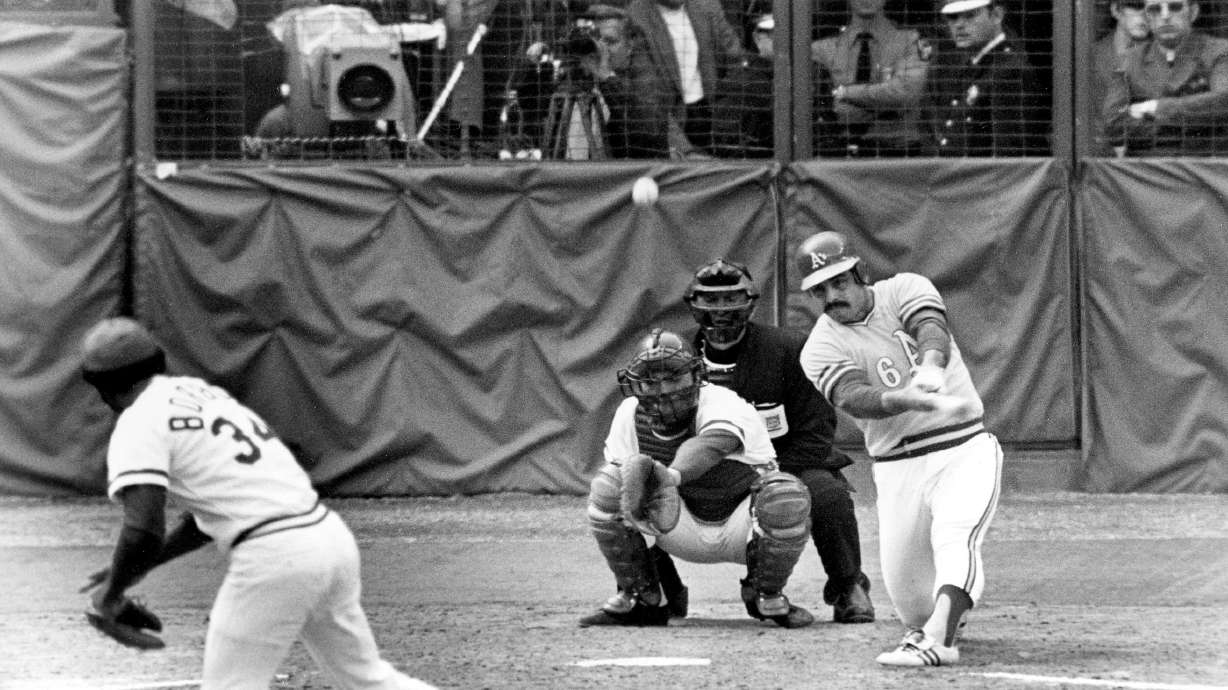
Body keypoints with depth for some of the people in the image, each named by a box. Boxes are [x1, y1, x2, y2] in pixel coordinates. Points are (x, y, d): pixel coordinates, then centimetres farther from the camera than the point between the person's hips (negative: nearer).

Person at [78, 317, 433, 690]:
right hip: (332, 536, 9)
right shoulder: (201, 391, 23)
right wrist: (140, 567, 28)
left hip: (272, 558, -9)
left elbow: (144, 529, -17)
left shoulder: (139, 422, -4)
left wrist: (112, 592, 0)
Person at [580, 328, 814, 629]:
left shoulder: (721, 404, -28)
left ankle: (767, 597, -7)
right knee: (606, 485, -20)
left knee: (786, 496, -37)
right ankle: (638, 598, -2)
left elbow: (710, 446, -51)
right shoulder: (629, 415, -9)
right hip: (686, 531, 3)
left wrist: (671, 475, -72)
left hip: (740, 529, -3)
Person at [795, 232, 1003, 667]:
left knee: (954, 535, -28)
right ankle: (939, 619, 31)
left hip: (965, 449, -2)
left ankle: (938, 640, -41)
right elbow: (854, 398, -23)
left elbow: (932, 329, -23)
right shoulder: (821, 349, -3)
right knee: (906, 595, -1)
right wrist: (906, 399, -45)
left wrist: (931, 366, -48)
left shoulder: (905, 290, -1)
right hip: (898, 470, 2)